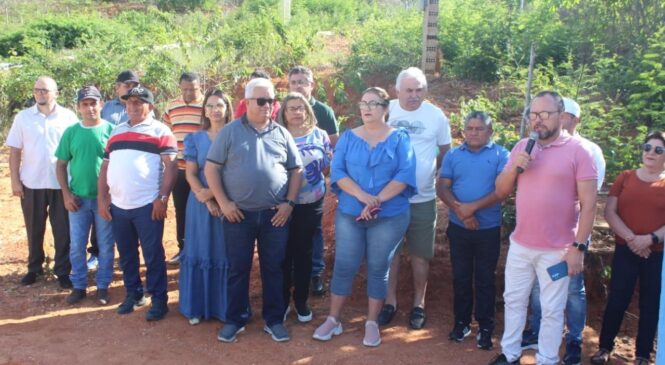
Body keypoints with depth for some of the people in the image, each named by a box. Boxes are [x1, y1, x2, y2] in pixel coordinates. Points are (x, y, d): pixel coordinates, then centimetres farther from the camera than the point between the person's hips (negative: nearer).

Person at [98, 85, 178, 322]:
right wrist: (102, 198, 7)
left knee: (153, 255, 0)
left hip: (147, 206, -5)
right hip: (118, 206, 6)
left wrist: (162, 198, -15)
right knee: (126, 255, 15)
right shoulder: (117, 132, 17)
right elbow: (105, 166, 16)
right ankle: (133, 294, 30)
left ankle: (159, 300, 10)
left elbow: (170, 165, -8)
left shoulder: (160, 131, 0)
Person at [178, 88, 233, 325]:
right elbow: (190, 174, 2)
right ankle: (198, 307, 17)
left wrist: (215, 192, -14)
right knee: (200, 252, 6)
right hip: (201, 203, 2)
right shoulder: (195, 139, 7)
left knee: (227, 254, 3)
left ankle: (227, 307, 13)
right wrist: (208, 201, -12)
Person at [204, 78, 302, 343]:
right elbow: (211, 168, -2)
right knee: (238, 269, 8)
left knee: (273, 268, 9)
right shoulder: (230, 132, -1)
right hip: (239, 214, -2)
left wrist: (289, 202, -1)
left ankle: (274, 320, 22)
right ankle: (235, 319, 22)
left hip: (275, 214, 2)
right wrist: (223, 202, -9)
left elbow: (296, 170, 9)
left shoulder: (281, 134, 6)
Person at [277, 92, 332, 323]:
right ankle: (282, 300, 22)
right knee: (284, 253, 6)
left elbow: (329, 166, 9)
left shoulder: (319, 135, 3)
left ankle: (301, 301, 24)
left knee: (304, 252, 10)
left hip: (311, 204, 1)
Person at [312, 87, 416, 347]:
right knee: (344, 266, 5)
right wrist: (363, 196, -20)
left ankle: (372, 323, 19)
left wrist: (377, 201, -19)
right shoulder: (348, 138, 5)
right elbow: (337, 171, -6)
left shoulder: (399, 138, 0)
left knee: (378, 269, 7)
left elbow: (405, 174, -11)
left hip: (390, 216, -1)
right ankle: (333, 320, 18)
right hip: (349, 214, 1)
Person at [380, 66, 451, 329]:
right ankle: (390, 301, 24)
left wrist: (429, 169, -2)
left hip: (423, 198, 0)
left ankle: (418, 304, 24)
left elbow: (446, 151, 9)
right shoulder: (386, 111, -3)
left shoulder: (436, 116, -2)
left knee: (420, 254, 8)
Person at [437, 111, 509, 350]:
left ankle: (485, 327, 18)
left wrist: (474, 207, -20)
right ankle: (461, 321, 25)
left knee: (485, 279, 7)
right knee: (460, 277, 12)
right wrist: (459, 209, -18)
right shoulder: (453, 155, 4)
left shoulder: (500, 155, -4)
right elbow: (442, 188, -1)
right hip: (458, 227, 2)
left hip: (489, 229, -2)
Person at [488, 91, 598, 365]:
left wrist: (578, 247, -14)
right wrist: (514, 167, -11)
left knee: (552, 310, 8)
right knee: (513, 301, 16)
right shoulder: (521, 147, 5)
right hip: (519, 245, 5)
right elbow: (501, 191, 8)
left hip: (557, 250, -5)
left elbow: (588, 204, -10)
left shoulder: (578, 150, -9)